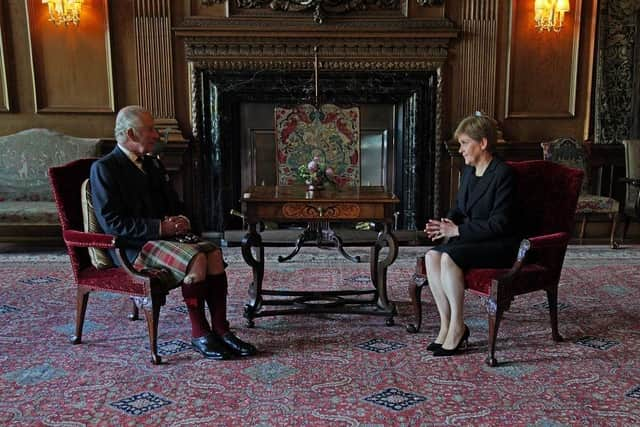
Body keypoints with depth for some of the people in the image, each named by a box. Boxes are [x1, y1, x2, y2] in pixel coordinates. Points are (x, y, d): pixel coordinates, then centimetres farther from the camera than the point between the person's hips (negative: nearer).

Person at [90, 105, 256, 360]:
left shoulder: (153, 164, 19)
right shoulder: (104, 169, -6)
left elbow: (173, 204, 26)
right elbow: (111, 222, -15)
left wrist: (178, 222, 1)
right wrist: (160, 227, -20)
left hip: (165, 234, 7)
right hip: (134, 245, -7)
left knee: (214, 253, -19)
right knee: (196, 259, -29)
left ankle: (220, 329, -16)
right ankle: (199, 334, -16)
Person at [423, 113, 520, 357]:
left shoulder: (503, 174, -15)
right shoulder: (469, 171, 11)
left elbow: (498, 224, -20)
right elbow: (459, 209, 19)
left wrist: (457, 230, -20)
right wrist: (445, 224, -3)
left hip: (500, 245, -7)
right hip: (472, 238, 8)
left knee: (449, 257, -30)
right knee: (432, 256, -19)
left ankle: (457, 328, -16)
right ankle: (446, 325, -13)